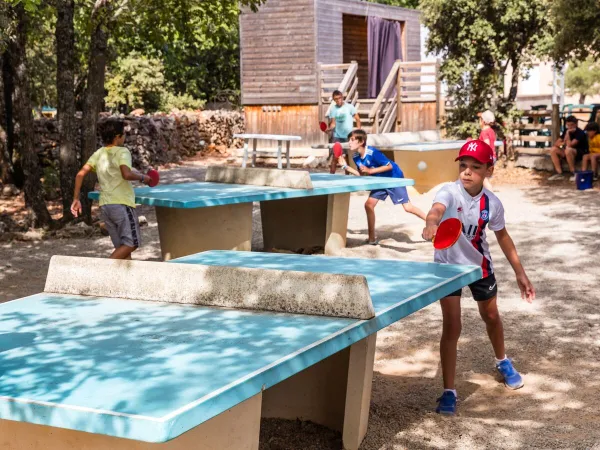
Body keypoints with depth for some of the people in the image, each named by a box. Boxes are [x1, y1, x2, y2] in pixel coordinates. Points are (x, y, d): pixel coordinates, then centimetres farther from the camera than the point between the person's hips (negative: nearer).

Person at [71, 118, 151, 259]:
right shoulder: (122, 152, -7)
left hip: (104, 205, 7)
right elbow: (127, 174, -24)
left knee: (122, 247, 12)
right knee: (131, 243, -1)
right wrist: (142, 177, -6)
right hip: (122, 204, -7)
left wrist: (76, 199, 7)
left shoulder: (98, 154, 12)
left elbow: (80, 174, 5)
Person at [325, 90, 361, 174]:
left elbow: (357, 119, -4)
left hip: (349, 136, -1)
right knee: (335, 156, -2)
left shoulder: (349, 107, -4)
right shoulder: (333, 109, 3)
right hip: (337, 136, 1)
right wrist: (329, 128, -20)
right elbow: (333, 123, 1)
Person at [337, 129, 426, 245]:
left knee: (407, 207, -7)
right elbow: (361, 174, 5)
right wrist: (345, 166, -5)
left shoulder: (372, 152, -29)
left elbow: (389, 166, -25)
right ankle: (372, 238, 5)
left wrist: (370, 170, -29)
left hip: (394, 178, -7)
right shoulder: (356, 157, -6)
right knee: (369, 205, -4)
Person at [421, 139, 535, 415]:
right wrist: (431, 224, -72)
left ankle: (502, 362, 52)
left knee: (491, 317, 22)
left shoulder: (492, 204, -14)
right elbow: (436, 210, -48)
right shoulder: (450, 192, -24)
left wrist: (520, 273, 4)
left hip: (480, 265, 3)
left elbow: (503, 237, 2)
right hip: (448, 265, -3)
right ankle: (449, 392, -1)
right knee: (451, 327, -9)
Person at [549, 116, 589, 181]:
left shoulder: (580, 133, -19)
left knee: (568, 150, -38)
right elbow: (556, 143, 4)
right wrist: (562, 144, -17)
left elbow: (570, 145, -28)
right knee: (553, 150, -10)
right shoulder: (566, 131, 3)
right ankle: (559, 174, -12)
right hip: (569, 153, 8)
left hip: (581, 153, -8)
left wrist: (568, 133, -23)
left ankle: (573, 173, -24)